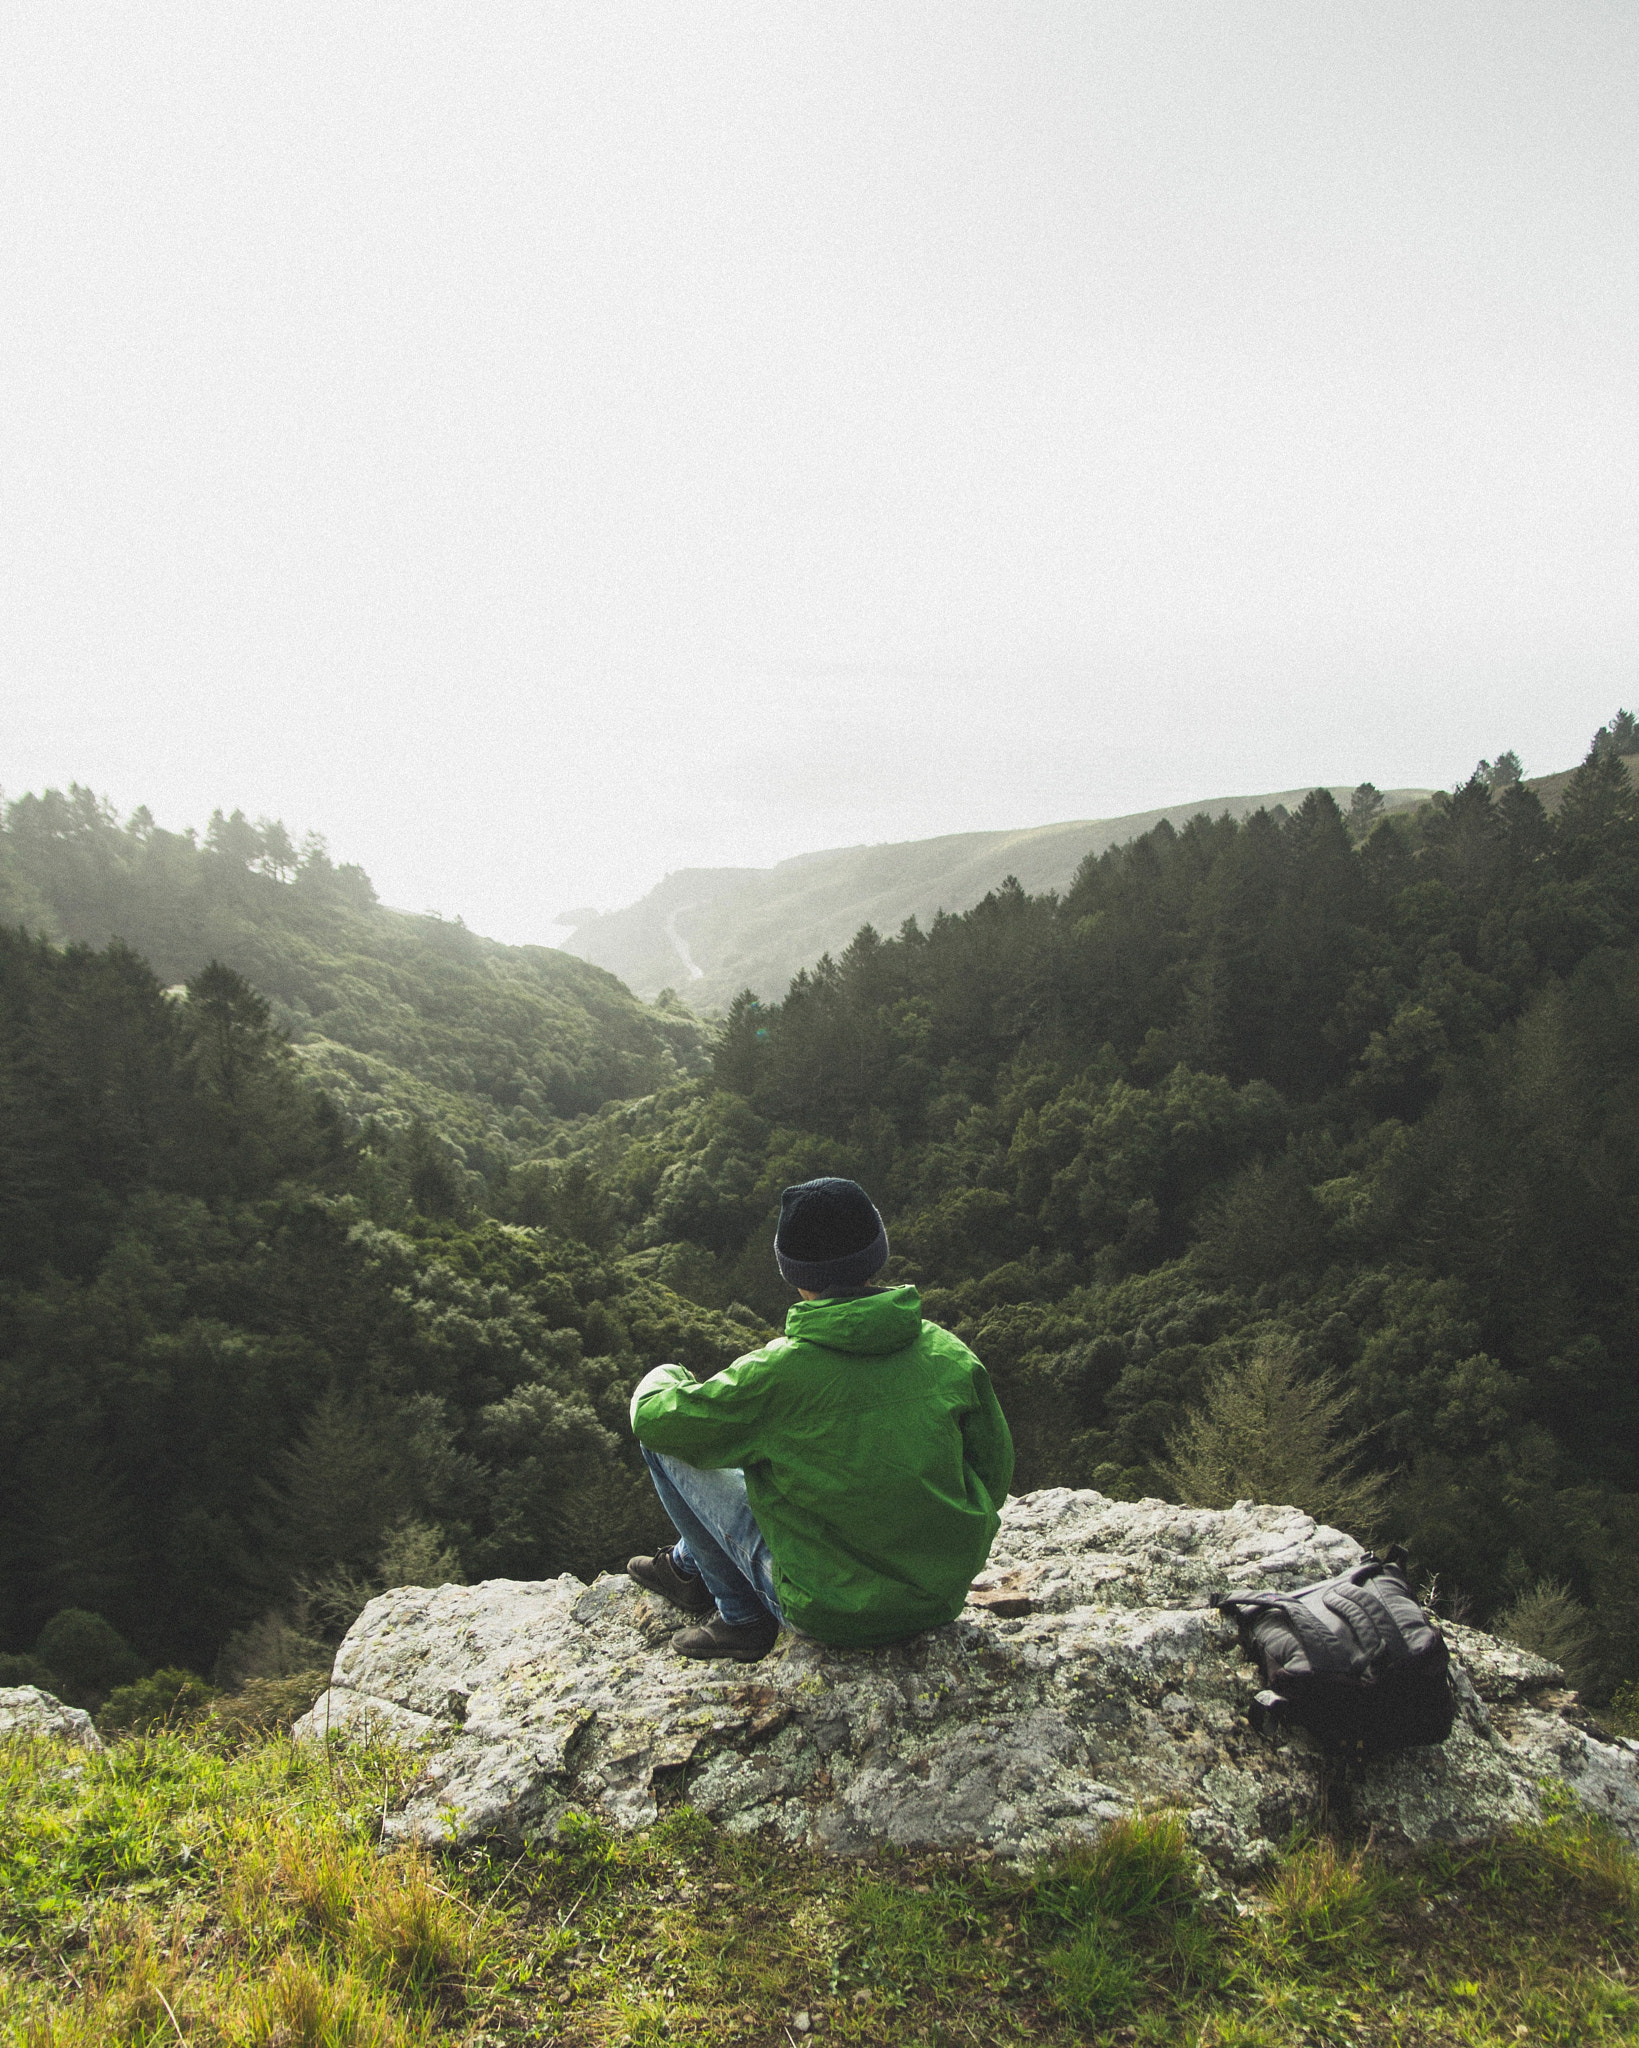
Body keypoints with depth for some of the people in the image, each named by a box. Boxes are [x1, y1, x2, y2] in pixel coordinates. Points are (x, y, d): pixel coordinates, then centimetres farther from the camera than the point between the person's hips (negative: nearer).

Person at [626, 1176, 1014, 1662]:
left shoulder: (777, 1375, -22)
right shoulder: (951, 1354, -10)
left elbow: (652, 1417, -8)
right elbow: (994, 1476, 3)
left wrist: (664, 1379, 17)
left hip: (835, 1615, -5)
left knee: (665, 1441, 3)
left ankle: (740, 1615, 12)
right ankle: (689, 1568, 45)